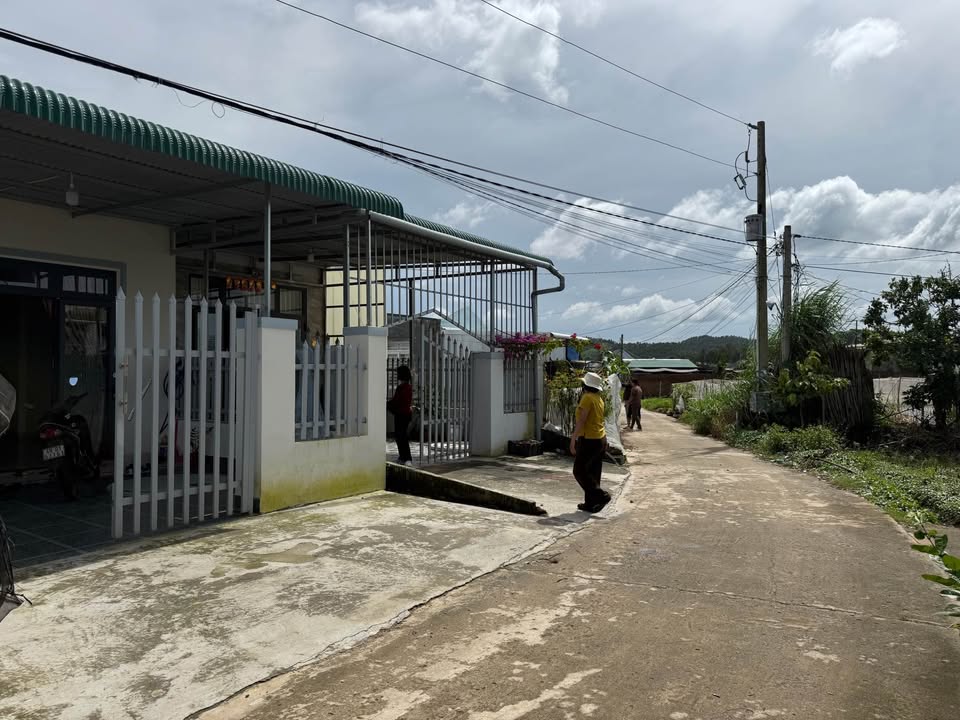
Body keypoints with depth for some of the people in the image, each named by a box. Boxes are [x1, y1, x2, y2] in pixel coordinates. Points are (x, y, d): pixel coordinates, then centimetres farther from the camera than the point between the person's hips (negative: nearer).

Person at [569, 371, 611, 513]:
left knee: (579, 471, -2)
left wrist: (573, 440, -19)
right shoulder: (599, 399, 11)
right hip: (601, 439, 9)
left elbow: (581, 421, -20)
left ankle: (601, 495, -9)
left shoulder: (587, 398, -15)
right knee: (593, 473, 12)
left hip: (589, 440, -9)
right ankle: (590, 503, 16)